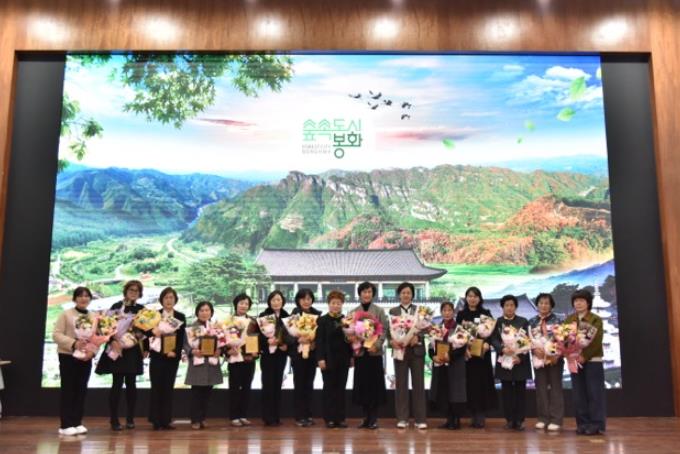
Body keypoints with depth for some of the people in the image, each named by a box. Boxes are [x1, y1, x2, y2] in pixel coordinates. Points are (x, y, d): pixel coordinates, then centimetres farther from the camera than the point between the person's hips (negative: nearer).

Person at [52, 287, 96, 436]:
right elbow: (56, 335, -9)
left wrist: (92, 351, -11)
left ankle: (77, 423, 15)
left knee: (81, 390, 7)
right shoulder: (66, 314, -3)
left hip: (86, 358, 4)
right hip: (68, 356, -4)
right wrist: (73, 343, -22)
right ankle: (65, 425, 5)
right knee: (68, 390, -1)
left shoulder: (94, 317, 9)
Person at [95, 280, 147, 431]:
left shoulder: (141, 309, 9)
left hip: (134, 351, 3)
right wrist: (113, 341, -21)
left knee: (131, 383, 5)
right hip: (118, 349, -3)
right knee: (117, 383, -3)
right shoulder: (116, 306, 0)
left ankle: (130, 418, 13)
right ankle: (114, 420, 5)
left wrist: (145, 348, 2)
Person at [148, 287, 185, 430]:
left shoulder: (180, 317, 6)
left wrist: (175, 352, -13)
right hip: (157, 355, -1)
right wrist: (153, 331, -22)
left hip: (173, 356, 1)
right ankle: (155, 420, 8)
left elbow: (182, 338, 1)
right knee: (156, 388, 1)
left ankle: (166, 420, 10)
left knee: (168, 388, 5)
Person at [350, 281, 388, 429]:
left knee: (375, 384, 0)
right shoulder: (353, 312, 8)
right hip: (359, 352, 2)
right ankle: (366, 417, 15)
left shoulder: (379, 311, 4)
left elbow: (384, 330, -2)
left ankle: (373, 418, 8)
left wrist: (376, 345, -16)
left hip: (375, 352, -2)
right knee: (362, 384, 4)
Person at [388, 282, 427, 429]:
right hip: (400, 350, 0)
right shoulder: (393, 311, 6)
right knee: (401, 384, 5)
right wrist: (391, 341, -18)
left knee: (418, 384, 3)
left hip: (416, 350, 0)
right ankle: (402, 418, 12)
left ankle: (420, 419, 10)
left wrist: (417, 337, -20)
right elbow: (388, 330, 1)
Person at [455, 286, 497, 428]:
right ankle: (474, 415, 10)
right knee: (470, 383, 2)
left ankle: (481, 416, 3)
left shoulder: (486, 313, 5)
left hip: (482, 353, -1)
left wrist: (487, 343, -20)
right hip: (466, 353, 1)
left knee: (482, 383, -2)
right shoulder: (461, 315, 7)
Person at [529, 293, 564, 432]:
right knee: (541, 388, 6)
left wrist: (557, 355, -18)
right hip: (538, 358, 3)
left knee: (555, 388, 2)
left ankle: (556, 420, 6)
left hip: (554, 358, -3)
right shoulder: (532, 322, 7)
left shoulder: (557, 321, 0)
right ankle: (543, 418, 14)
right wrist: (535, 350, -16)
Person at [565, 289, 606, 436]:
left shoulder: (596, 319, -2)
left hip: (593, 360, -4)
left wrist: (584, 356, -18)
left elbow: (597, 341, -10)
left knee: (594, 393, -1)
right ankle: (583, 424, 14)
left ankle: (597, 424, 7)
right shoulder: (569, 320, 9)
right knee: (578, 394, 6)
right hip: (574, 361, 4)